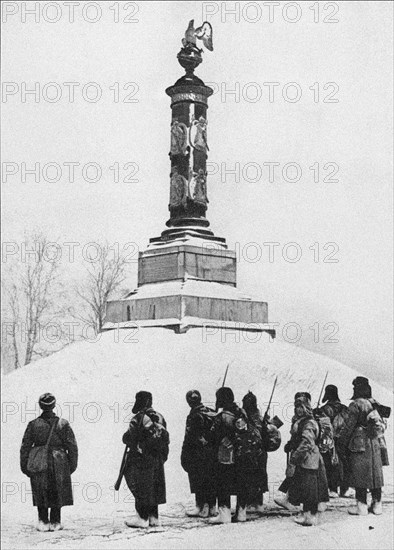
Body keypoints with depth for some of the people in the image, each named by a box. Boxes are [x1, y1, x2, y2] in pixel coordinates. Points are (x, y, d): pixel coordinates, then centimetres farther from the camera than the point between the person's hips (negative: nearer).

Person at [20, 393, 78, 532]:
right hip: (59, 463, 0)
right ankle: (55, 522, 12)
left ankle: (43, 522, 8)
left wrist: (24, 466, 9)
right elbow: (72, 446, -1)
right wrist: (72, 465, 9)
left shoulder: (33, 425, -4)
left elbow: (25, 447, 0)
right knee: (58, 493, 10)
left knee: (41, 494, 9)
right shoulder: (63, 424, -3)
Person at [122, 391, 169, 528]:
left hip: (141, 459, -7)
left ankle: (142, 518, 0)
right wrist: (163, 456, 18)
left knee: (141, 488, -1)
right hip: (158, 459, 7)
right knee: (154, 488, 12)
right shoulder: (160, 418, 8)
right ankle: (153, 518, 16)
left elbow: (129, 438, -12)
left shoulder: (138, 419, -13)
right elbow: (166, 439, 11)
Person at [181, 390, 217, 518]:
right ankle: (212, 507, 18)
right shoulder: (211, 414, 7)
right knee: (211, 480, 12)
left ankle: (202, 508, 0)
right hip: (212, 453, 7)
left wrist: (184, 456, -11)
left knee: (198, 482, -1)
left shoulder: (194, 416, -14)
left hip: (197, 454, -7)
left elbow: (189, 437, -15)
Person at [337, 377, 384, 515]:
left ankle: (361, 505, 0)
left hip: (359, 443, -7)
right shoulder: (375, 404, 8)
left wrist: (342, 443, -5)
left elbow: (349, 426, -12)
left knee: (360, 474, -1)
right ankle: (377, 503, 16)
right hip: (375, 443, 7)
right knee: (375, 473, 11)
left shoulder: (356, 405, -12)